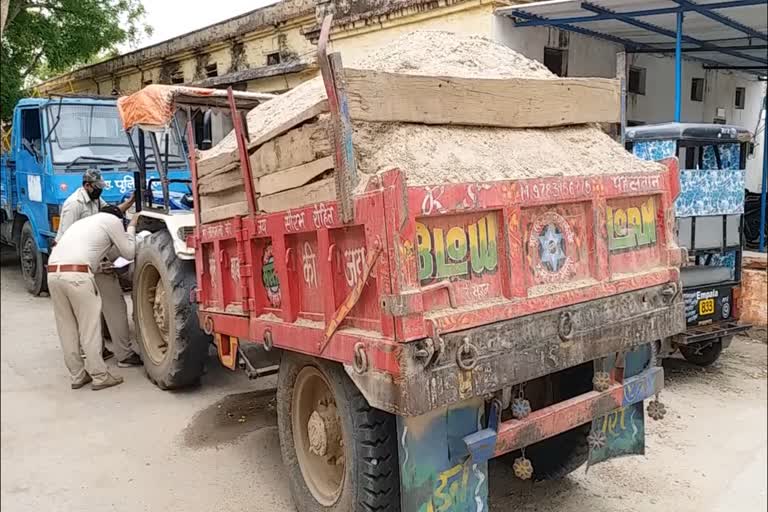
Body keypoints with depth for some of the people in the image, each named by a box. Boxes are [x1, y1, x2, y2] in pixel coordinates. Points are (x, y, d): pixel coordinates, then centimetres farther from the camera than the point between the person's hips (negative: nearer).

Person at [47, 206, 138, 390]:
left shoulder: (85, 221, 33)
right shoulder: (112, 220, 12)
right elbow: (128, 252, 17)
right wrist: (131, 228, 31)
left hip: (53, 272, 7)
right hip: (77, 274, -7)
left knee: (67, 328, 13)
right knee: (89, 327, 2)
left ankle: (77, 376, 21)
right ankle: (100, 376, 8)